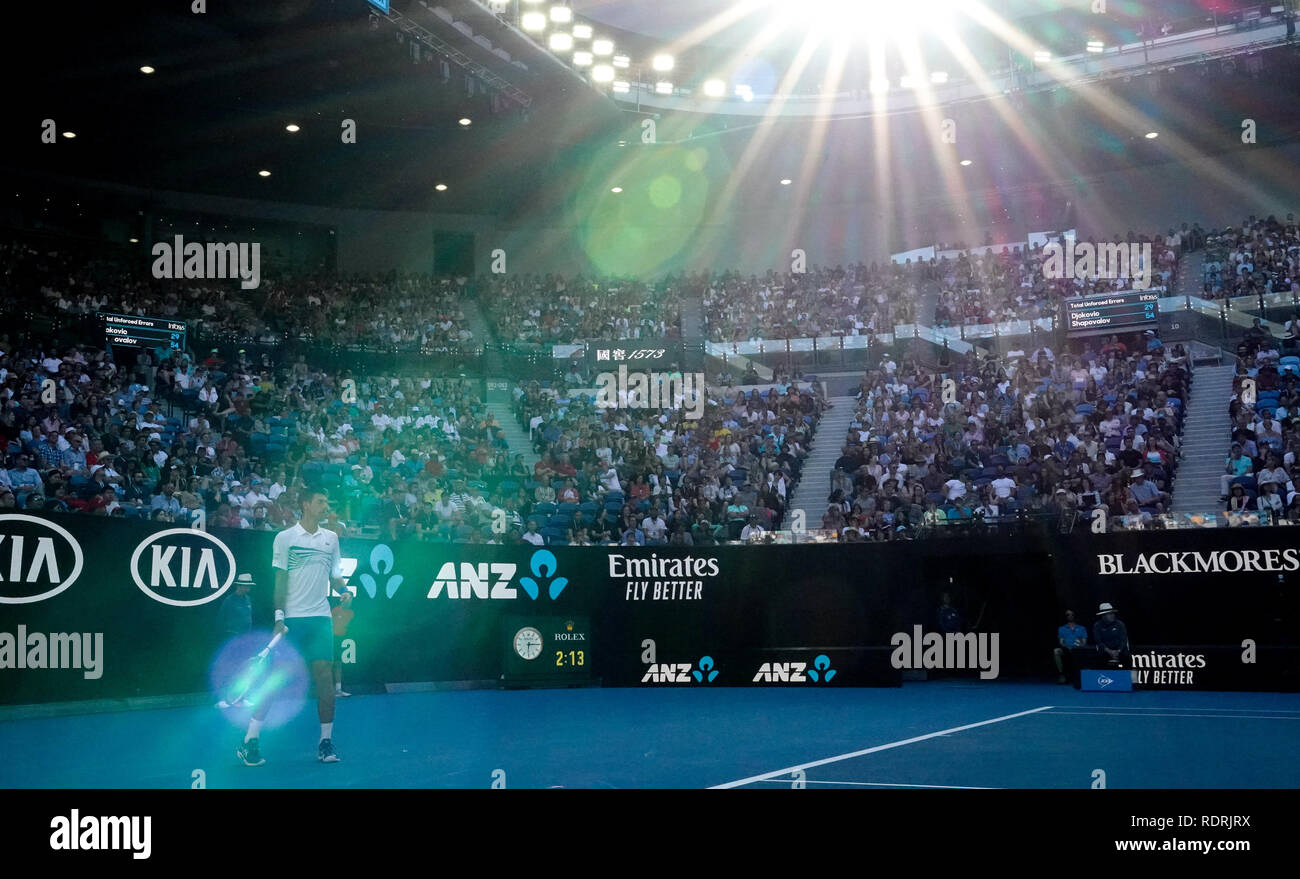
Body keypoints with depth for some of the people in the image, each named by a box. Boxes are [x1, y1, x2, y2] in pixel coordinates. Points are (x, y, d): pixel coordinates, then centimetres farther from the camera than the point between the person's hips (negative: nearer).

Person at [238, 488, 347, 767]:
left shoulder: (331, 538, 12)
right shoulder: (285, 537, 0)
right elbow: (280, 580, -3)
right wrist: (279, 618, -9)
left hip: (320, 618, 4)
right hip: (291, 618, -3)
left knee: (325, 676, -3)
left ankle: (326, 742, 6)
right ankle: (249, 741, 1)